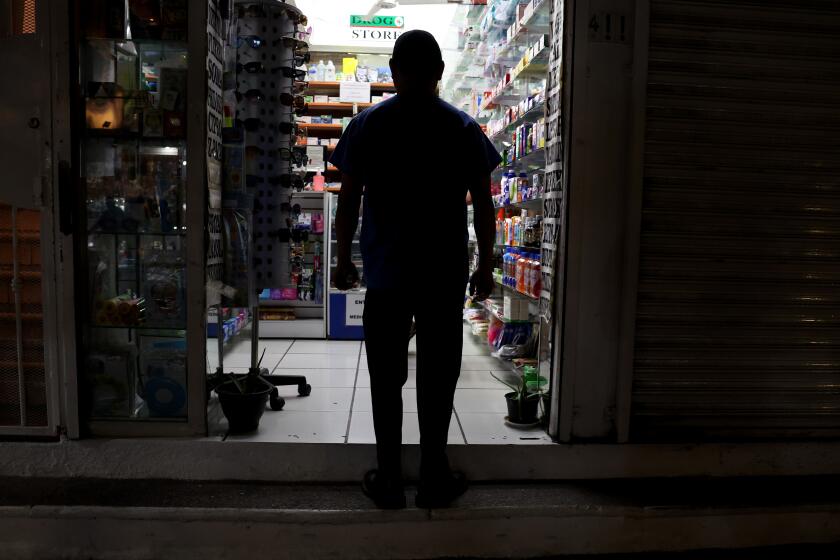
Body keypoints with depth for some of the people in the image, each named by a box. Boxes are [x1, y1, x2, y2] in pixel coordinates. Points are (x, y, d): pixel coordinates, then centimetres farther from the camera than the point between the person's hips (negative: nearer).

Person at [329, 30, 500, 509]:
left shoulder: (368, 124, 0)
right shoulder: (464, 128, 2)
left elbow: (349, 200, -1)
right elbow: (483, 205, 1)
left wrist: (344, 259, 9)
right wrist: (486, 266, 9)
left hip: (386, 275, 0)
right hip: (446, 276, 1)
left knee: (387, 380, 10)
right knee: (437, 379, 10)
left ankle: (389, 480, 19)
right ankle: (435, 479, 20)